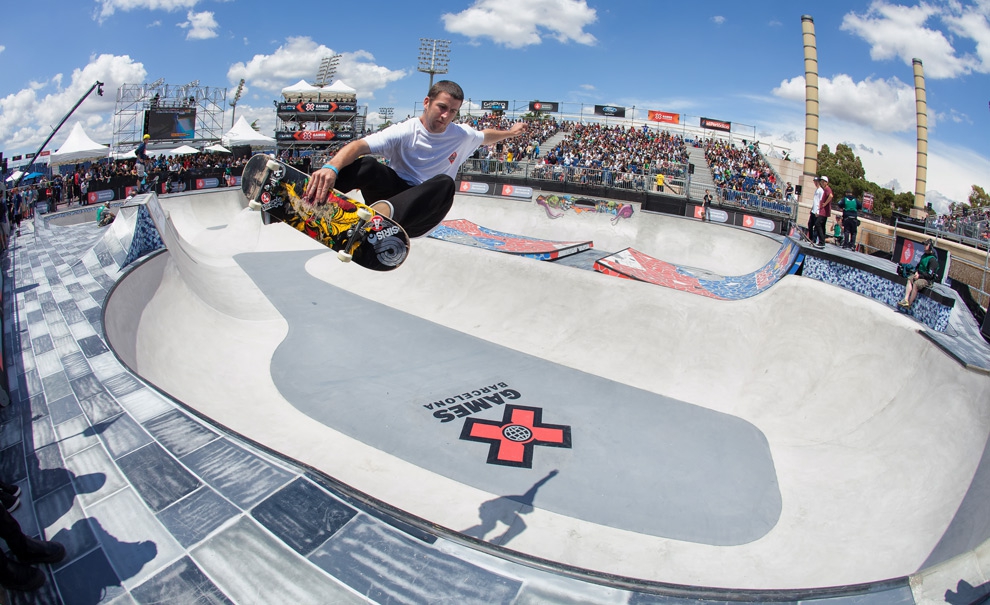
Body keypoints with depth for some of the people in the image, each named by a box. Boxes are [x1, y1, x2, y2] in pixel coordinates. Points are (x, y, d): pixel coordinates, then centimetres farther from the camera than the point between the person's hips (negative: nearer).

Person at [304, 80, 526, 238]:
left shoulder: (462, 135, 4)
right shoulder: (404, 132, -10)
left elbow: (486, 136, 30)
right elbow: (358, 145, -25)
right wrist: (331, 166, -45)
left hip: (419, 214, 2)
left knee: (444, 183, -35)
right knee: (365, 164, -32)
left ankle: (385, 211, -59)